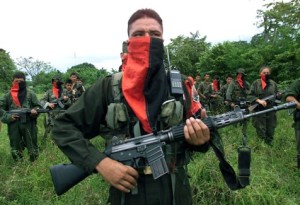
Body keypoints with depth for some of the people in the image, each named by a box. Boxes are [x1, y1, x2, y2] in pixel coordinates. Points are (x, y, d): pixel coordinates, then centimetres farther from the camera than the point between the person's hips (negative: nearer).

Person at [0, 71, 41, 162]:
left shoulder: (30, 93, 3)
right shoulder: (8, 95, 5)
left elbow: (38, 106, 5)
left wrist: (35, 110, -16)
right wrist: (8, 117, -8)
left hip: (29, 124, -1)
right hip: (14, 126, 2)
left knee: (32, 146, 5)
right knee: (16, 147, 13)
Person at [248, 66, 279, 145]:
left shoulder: (273, 83, 7)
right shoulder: (255, 83, -2)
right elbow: (250, 96, -6)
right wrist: (259, 100, -20)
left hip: (271, 112, 3)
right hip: (259, 111, -3)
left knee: (270, 132, 10)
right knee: (261, 133, 3)